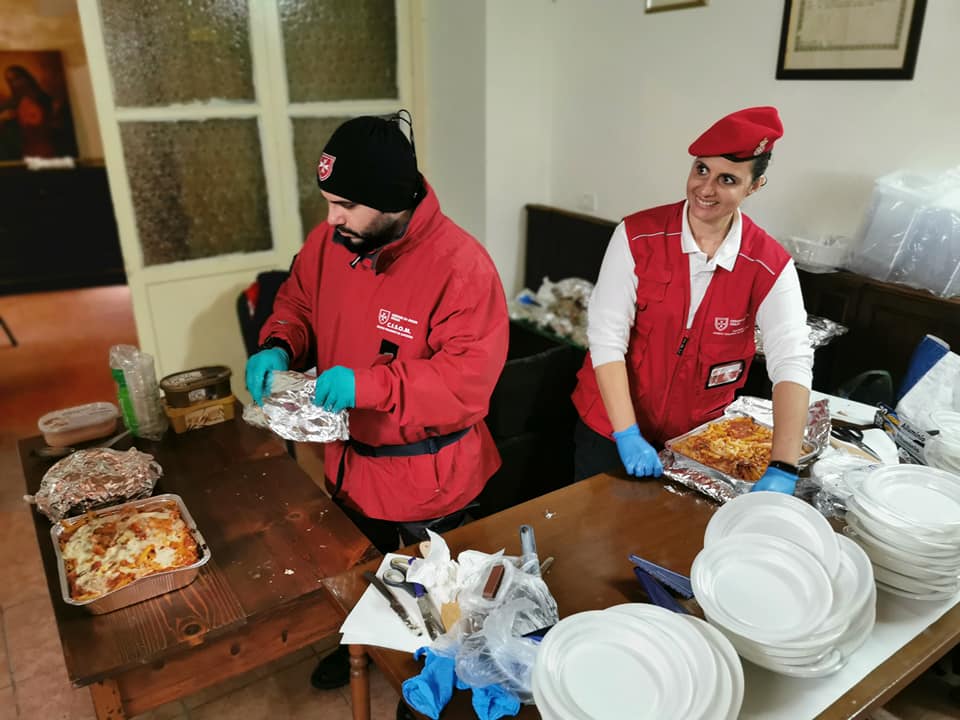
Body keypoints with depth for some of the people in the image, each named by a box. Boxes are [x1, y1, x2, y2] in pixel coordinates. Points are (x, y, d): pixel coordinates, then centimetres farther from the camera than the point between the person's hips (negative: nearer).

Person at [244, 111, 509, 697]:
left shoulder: (461, 265, -29)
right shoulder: (331, 240, -8)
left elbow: (469, 381, -30)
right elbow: (298, 303, 8)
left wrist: (367, 385, -37)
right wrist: (278, 348, -13)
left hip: (425, 477, -6)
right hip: (351, 462, 6)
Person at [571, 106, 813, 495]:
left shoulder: (771, 268, -12)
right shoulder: (638, 236, -16)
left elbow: (792, 364, -19)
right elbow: (606, 336, -18)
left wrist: (782, 470, -30)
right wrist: (627, 435, -23)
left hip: (697, 437, 1)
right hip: (610, 426, -1)